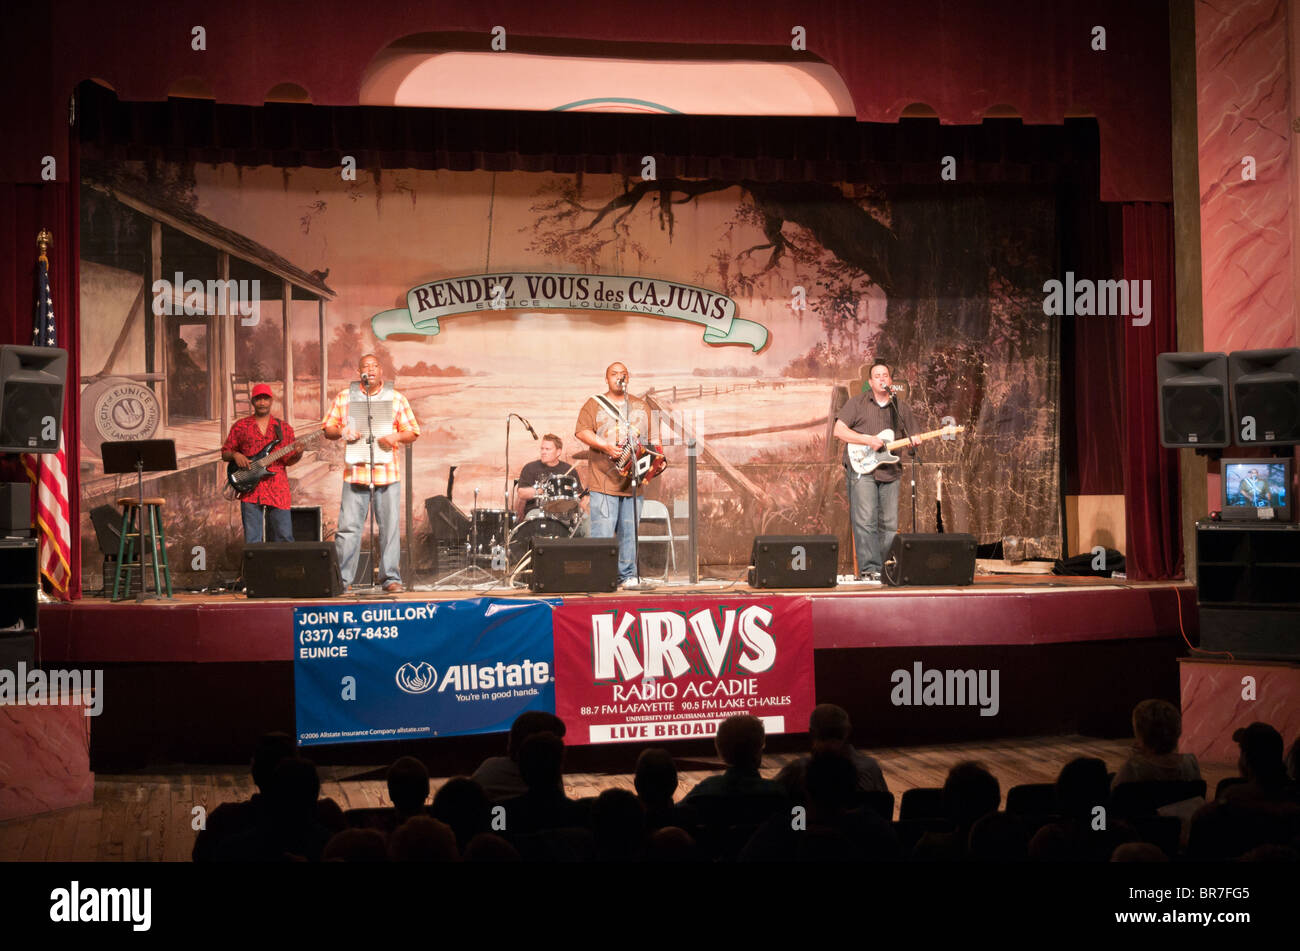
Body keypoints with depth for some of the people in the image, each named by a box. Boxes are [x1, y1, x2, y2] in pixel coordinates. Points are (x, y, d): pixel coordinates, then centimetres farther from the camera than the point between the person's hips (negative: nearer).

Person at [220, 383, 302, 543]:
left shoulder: (284, 428, 12)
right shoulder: (240, 427, 10)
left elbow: (288, 460, 10)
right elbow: (225, 453, 13)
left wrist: (297, 454, -11)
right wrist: (235, 455, -8)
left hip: (277, 489, 0)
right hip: (250, 489, 0)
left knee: (284, 538, -2)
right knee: (252, 541, -1)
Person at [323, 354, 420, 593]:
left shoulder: (396, 398, 10)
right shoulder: (344, 397, 11)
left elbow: (413, 432, 9)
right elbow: (328, 430, 13)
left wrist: (396, 437, -11)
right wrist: (342, 431, -8)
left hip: (388, 472, 0)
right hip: (355, 471, 0)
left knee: (390, 526, 0)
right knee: (348, 526, -3)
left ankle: (391, 577, 8)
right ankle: (342, 578, 3)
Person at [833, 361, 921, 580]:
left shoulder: (901, 408, 16)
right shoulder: (857, 403, 4)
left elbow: (912, 436, 22)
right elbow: (839, 430, -4)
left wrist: (915, 441, -3)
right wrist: (868, 440, -13)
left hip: (890, 472, 4)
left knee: (889, 525, 4)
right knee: (865, 521, -13)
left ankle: (884, 569, 11)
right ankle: (869, 569, -15)